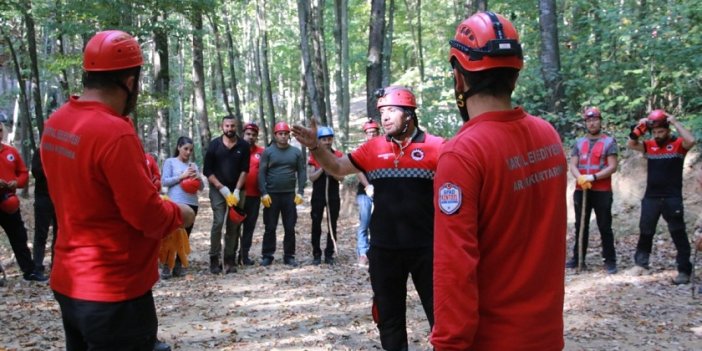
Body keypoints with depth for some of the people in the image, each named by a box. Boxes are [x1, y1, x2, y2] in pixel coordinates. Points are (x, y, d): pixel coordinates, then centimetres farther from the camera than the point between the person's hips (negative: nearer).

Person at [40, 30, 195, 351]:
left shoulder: (56, 123, 3)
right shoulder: (114, 133, -24)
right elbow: (148, 216, -21)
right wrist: (180, 214, -2)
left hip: (68, 283, 9)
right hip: (114, 292, -8)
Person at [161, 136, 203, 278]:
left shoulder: (193, 165, 17)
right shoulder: (170, 162, 5)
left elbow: (201, 187, 15)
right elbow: (164, 181, -5)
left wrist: (198, 178, -5)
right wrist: (182, 176, -12)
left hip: (192, 204, 5)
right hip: (175, 203, -5)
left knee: (185, 236, 6)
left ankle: (178, 265, 14)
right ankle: (166, 265, -3)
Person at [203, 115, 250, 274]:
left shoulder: (243, 146, 3)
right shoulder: (214, 145, 1)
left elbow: (244, 170, 1)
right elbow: (207, 171, -1)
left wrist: (237, 191, -10)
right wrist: (223, 189, -9)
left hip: (237, 190, 2)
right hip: (218, 190, -1)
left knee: (234, 226, 0)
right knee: (218, 222, -13)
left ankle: (230, 259, 6)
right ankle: (214, 258, -4)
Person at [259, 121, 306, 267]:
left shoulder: (296, 152, 6)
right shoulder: (268, 152, 0)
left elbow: (301, 172, 5)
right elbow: (261, 173, -3)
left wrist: (300, 192, -4)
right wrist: (264, 193, -11)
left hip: (290, 195, 2)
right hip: (271, 195, -1)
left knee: (290, 228, 5)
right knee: (270, 228, 4)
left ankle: (289, 256, 13)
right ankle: (267, 256, 12)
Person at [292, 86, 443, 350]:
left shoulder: (435, 147, -7)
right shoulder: (374, 148, 3)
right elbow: (337, 168, 8)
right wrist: (315, 147, -8)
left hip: (426, 248, -4)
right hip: (384, 249, 4)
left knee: (439, 313, 9)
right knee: (388, 315, 19)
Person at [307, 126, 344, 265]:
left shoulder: (338, 156, 2)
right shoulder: (314, 156, 0)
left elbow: (341, 178, -1)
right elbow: (311, 177, -4)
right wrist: (322, 169, -17)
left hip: (333, 195, 1)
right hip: (318, 195, -1)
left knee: (332, 225, 4)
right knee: (316, 225, 3)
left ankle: (329, 254, 12)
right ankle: (316, 254, 11)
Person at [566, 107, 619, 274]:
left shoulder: (609, 142, -1)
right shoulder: (579, 142, 11)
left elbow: (612, 167, -9)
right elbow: (573, 166, 4)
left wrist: (593, 177, -19)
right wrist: (580, 178, -16)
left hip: (602, 192, -4)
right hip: (581, 191, 4)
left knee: (605, 227, 0)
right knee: (580, 226, 10)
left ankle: (610, 261, 7)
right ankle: (578, 258, 18)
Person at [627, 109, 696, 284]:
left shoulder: (678, 144, -5)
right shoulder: (650, 145, 7)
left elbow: (691, 141, -25)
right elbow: (630, 145, 3)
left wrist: (675, 122, -19)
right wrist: (639, 128, -7)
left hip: (672, 198, -4)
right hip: (650, 197, 4)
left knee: (678, 234, 1)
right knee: (645, 232, 14)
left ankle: (684, 270, 7)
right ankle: (641, 263, 27)